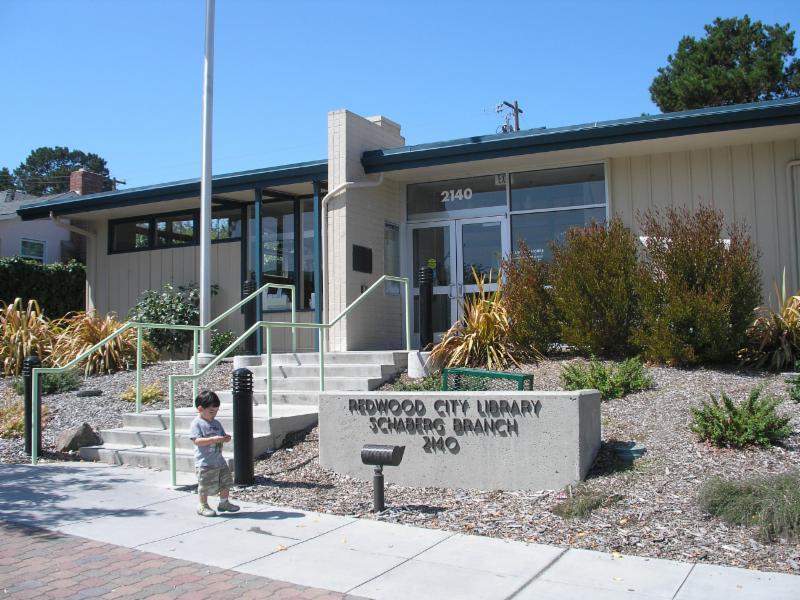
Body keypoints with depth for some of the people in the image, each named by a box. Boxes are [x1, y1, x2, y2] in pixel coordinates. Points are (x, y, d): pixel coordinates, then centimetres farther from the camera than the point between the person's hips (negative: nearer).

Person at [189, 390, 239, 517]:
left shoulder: (216, 423, 12)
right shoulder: (197, 423, -11)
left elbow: (222, 435, 18)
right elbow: (197, 440, -20)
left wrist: (226, 438, -7)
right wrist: (213, 439, -29)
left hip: (219, 460, 7)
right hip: (204, 462, -7)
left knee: (226, 482, 13)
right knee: (205, 486, 0)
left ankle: (224, 503, 29)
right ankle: (203, 506, 18)